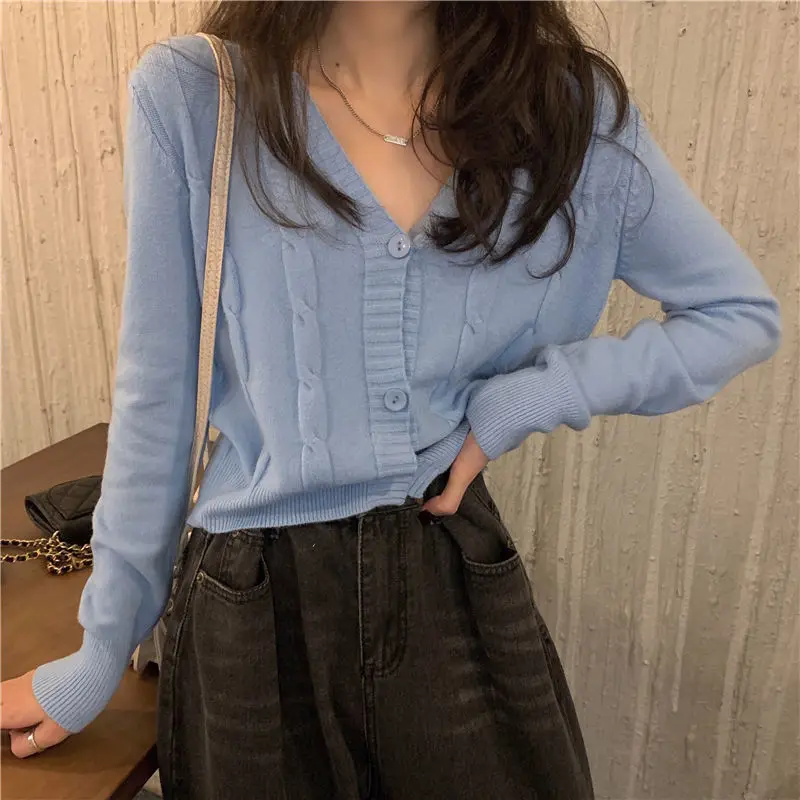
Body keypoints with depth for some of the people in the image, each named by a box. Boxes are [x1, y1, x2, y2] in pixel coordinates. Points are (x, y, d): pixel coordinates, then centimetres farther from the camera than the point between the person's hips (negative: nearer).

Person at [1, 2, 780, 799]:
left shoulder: (572, 106, -5)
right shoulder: (190, 97, -9)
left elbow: (743, 314, 3)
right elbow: (155, 400, -4)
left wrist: (520, 401, -10)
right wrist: (96, 659, 4)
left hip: (461, 585, 2)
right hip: (255, 612, 0)